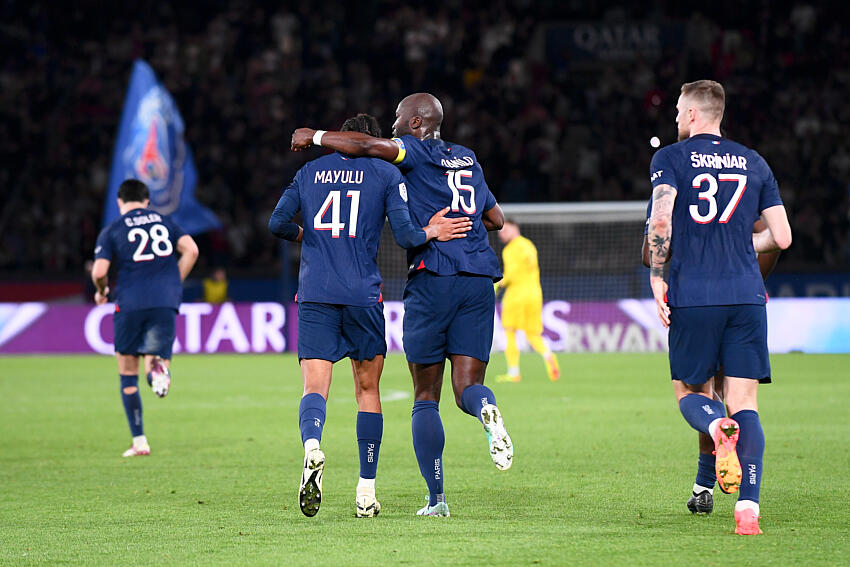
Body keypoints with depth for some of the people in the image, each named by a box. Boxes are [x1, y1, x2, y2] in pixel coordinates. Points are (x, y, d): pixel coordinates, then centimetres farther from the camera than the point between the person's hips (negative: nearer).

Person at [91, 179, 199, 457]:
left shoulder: (112, 230, 7)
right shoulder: (165, 221, 15)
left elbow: (99, 271, -4)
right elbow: (191, 250, 3)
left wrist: (102, 292, 18)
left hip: (130, 303, -1)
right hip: (165, 303, 1)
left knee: (128, 374, 12)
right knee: (154, 358, 8)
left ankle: (139, 442, 9)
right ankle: (158, 367, -32)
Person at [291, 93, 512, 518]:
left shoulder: (415, 151, 3)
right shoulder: (467, 159, 22)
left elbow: (366, 146, -15)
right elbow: (496, 219, 28)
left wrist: (314, 136, -2)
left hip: (432, 276, -4)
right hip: (479, 279, 5)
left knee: (426, 397, 3)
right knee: (466, 386, 2)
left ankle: (436, 498, -2)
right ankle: (485, 408, -35)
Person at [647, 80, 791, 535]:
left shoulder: (670, 158, 3)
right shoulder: (753, 163, 12)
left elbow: (660, 220, -13)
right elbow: (781, 237, 11)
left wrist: (656, 277, -4)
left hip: (692, 296, -2)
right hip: (746, 295, 2)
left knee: (690, 392, 12)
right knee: (744, 403, 2)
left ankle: (717, 428, -24)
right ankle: (747, 509, -12)